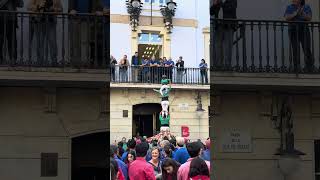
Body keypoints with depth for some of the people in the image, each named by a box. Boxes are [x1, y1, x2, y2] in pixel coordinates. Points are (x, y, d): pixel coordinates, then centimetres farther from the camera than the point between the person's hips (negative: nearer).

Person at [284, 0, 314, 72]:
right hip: (293, 30, 1)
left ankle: (310, 68, 9)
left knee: (307, 50, -5)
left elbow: (309, 18, -8)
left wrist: (302, 13, -24)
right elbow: (287, 18, -8)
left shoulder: (306, 7, 4)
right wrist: (295, 13, -21)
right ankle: (297, 68, 0)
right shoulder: (289, 7, 6)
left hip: (304, 30, 0)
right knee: (295, 50, -5)